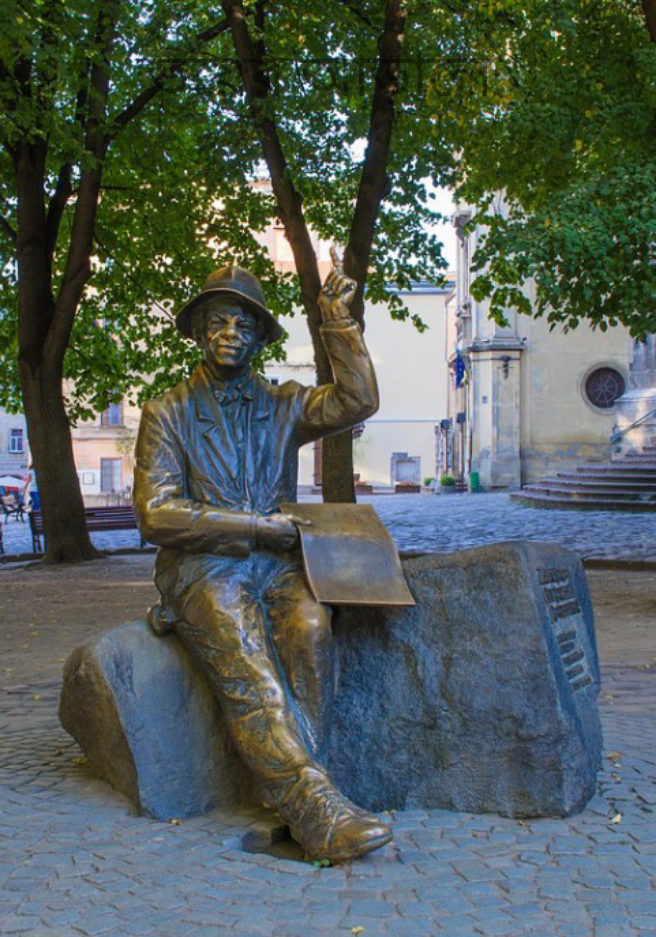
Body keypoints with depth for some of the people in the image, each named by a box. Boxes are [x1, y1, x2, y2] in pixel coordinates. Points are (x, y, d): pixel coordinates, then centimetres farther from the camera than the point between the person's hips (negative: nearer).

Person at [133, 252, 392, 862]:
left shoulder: (283, 405, 17)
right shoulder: (167, 413, 7)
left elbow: (357, 401, 1)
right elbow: (157, 515, -4)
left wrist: (338, 322, -1)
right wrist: (260, 527, -8)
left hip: (275, 563, 3)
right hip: (201, 567, -2)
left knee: (310, 629, -31)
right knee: (247, 664, -31)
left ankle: (293, 799, -30)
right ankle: (315, 807, -40)